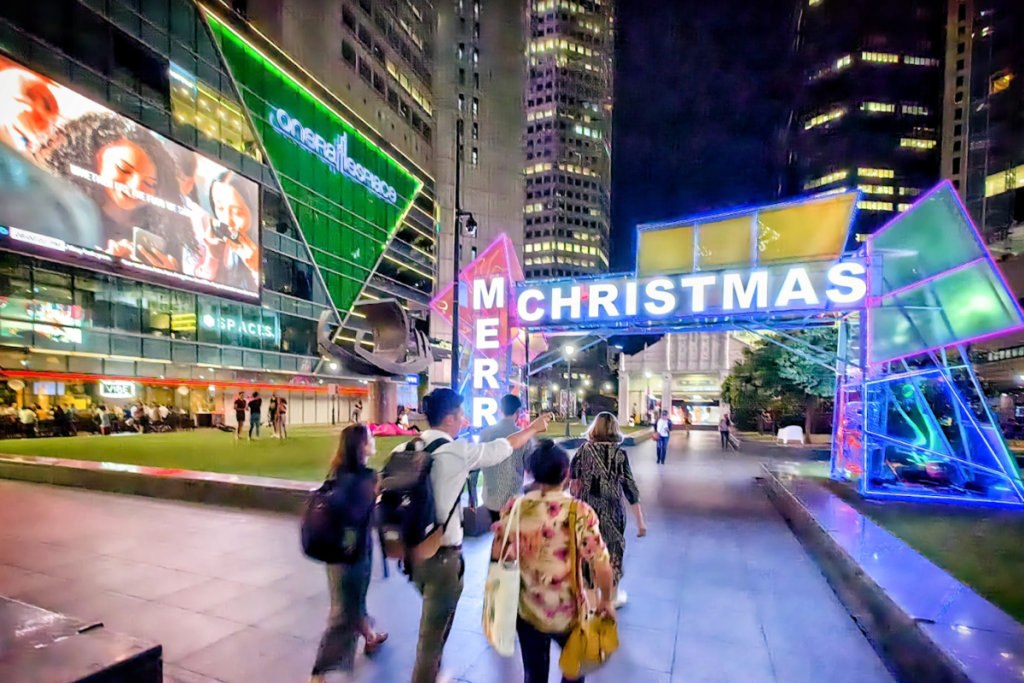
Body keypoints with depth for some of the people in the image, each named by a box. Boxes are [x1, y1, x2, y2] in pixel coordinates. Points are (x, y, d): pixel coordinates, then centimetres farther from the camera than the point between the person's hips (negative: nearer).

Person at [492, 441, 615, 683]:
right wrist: (606, 600, 0)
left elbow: (497, 555, -3)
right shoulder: (580, 512, -22)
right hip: (568, 614, -2)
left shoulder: (514, 508, -14)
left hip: (527, 611, 2)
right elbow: (601, 567, -18)